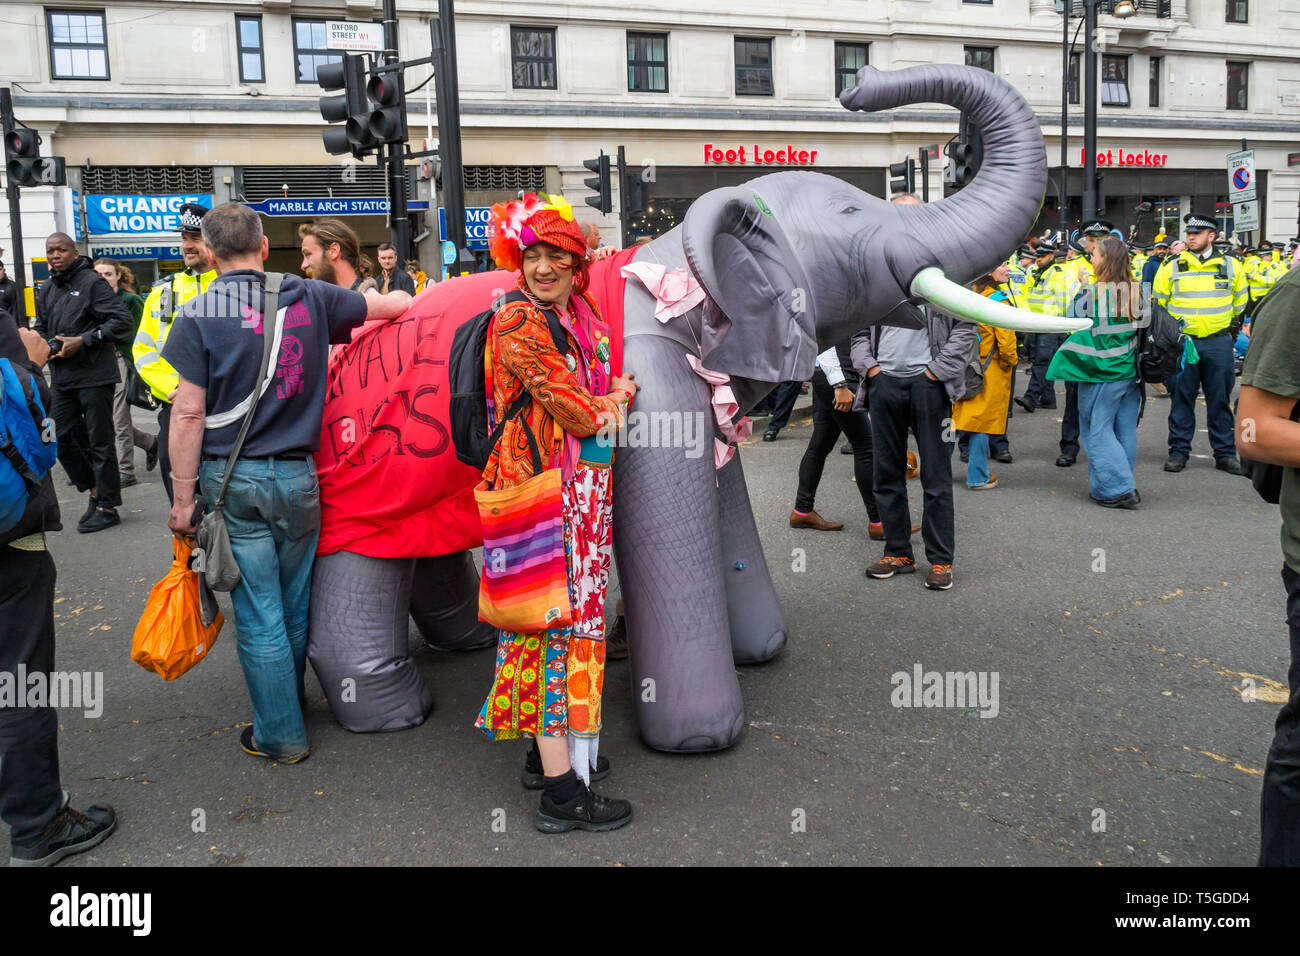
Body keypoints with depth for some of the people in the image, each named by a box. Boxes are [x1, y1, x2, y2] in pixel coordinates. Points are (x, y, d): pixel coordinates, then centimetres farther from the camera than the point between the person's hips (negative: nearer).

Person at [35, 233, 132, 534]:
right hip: (62, 378, 8)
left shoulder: (92, 283, -7)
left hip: (94, 376, -8)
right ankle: (94, 491, 26)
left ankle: (108, 508, 6)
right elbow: (41, 328, 26)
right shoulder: (46, 291, 16)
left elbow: (121, 320, -14)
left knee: (100, 442, -2)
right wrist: (46, 346, 3)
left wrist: (82, 341, -18)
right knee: (63, 437, 10)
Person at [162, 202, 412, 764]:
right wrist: (402, 296, 38)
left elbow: (188, 414, -9)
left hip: (232, 481, -3)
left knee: (258, 616, 5)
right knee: (294, 606, 16)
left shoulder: (200, 314, -6)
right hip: (297, 476, 3)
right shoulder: (309, 297, 3)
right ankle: (289, 707, 33)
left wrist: (183, 499, -4)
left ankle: (281, 734, 14)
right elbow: (397, 305, 13)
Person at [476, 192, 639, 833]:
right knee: (556, 618, -6)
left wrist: (616, 394, 4)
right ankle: (561, 792, 0)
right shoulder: (518, 324, -13)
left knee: (570, 612, 15)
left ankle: (549, 750, 29)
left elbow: (609, 386, 24)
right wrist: (612, 399, 2)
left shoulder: (583, 315, 13)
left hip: (584, 489, 9)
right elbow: (580, 416, -15)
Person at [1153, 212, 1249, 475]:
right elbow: (1157, 305, 8)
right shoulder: (1171, 267, 1)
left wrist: (1227, 325, 14)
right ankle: (1179, 451, 13)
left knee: (1220, 400, 6)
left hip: (1219, 343, 1)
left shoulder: (1231, 266, 5)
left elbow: (1240, 302, 18)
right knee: (1182, 398, 4)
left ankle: (1225, 453, 14)